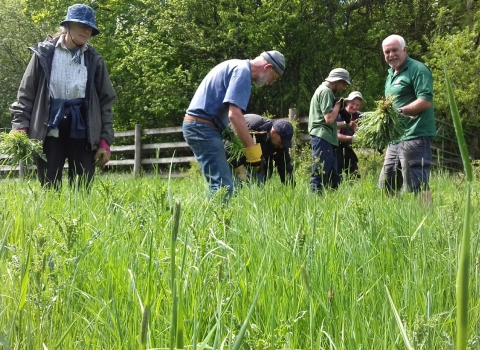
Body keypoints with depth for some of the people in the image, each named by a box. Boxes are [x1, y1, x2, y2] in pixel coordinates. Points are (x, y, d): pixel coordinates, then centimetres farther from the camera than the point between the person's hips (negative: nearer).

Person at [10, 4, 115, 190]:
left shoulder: (95, 60, 8)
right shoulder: (44, 53, 3)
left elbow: (105, 101, 9)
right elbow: (26, 94, 5)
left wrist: (105, 141, 1)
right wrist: (20, 128, -8)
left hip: (82, 132, 1)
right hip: (50, 130, -1)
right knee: (49, 190, -1)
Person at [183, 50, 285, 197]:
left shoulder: (236, 66, 20)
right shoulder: (243, 71, -12)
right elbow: (234, 114, -23)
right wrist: (253, 150, -21)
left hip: (198, 125, 11)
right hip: (203, 127, -11)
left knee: (220, 184, 12)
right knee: (223, 186, -16)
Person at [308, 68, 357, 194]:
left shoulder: (325, 91, 23)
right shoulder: (326, 91, -9)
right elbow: (329, 119, -19)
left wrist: (347, 125, 20)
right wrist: (338, 105, -4)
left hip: (327, 139, 11)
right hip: (322, 139, -11)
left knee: (333, 178, 11)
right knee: (320, 177, -13)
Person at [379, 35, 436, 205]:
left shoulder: (417, 69, -9)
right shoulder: (391, 74, 20)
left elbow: (426, 101, -19)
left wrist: (400, 111, -25)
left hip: (415, 136, -10)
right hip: (396, 137, 10)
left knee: (418, 184, -10)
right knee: (387, 184, 13)